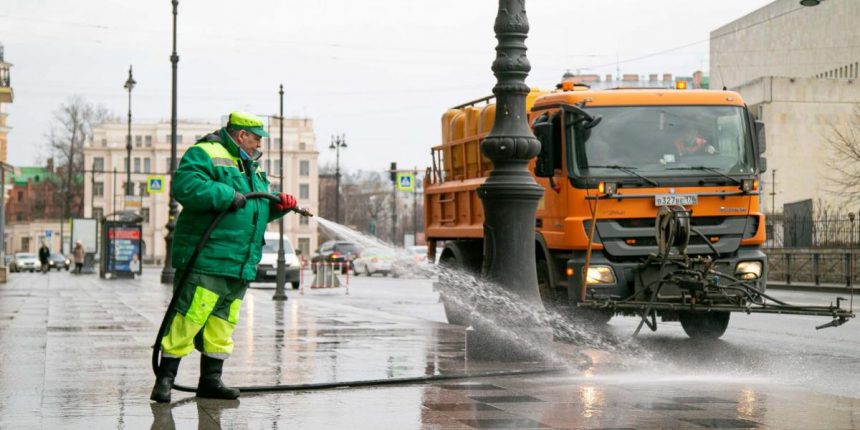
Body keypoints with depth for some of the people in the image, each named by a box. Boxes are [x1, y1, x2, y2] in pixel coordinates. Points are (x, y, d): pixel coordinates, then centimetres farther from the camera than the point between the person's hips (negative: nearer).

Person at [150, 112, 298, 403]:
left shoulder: (250, 167, 25)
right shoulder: (204, 154, -4)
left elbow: (256, 211, 32)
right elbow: (184, 186, -21)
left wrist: (278, 205, 11)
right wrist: (226, 196, -21)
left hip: (240, 266, 9)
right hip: (205, 259, -9)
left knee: (222, 324, 10)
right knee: (189, 318, -11)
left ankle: (210, 380, 18)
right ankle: (165, 379, -4)